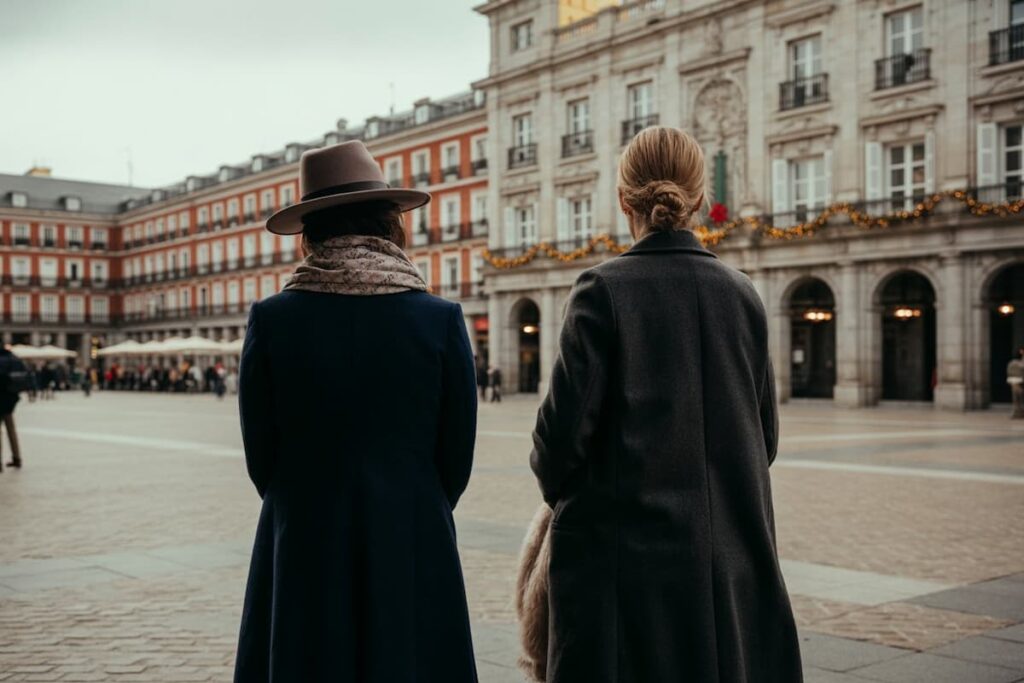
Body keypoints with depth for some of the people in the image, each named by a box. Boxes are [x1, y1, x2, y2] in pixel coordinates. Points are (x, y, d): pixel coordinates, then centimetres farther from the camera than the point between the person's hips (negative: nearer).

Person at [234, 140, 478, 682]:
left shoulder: (271, 320, -6)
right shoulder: (441, 319, -7)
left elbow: (261, 458, 0)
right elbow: (457, 460, -2)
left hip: (302, 560, 1)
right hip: (412, 559, 0)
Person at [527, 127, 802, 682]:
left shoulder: (604, 288, -10)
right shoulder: (741, 294, 3)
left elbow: (564, 424, -13)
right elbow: (765, 434, 8)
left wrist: (557, 488, 8)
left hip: (626, 546, -4)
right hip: (731, 553, 4)